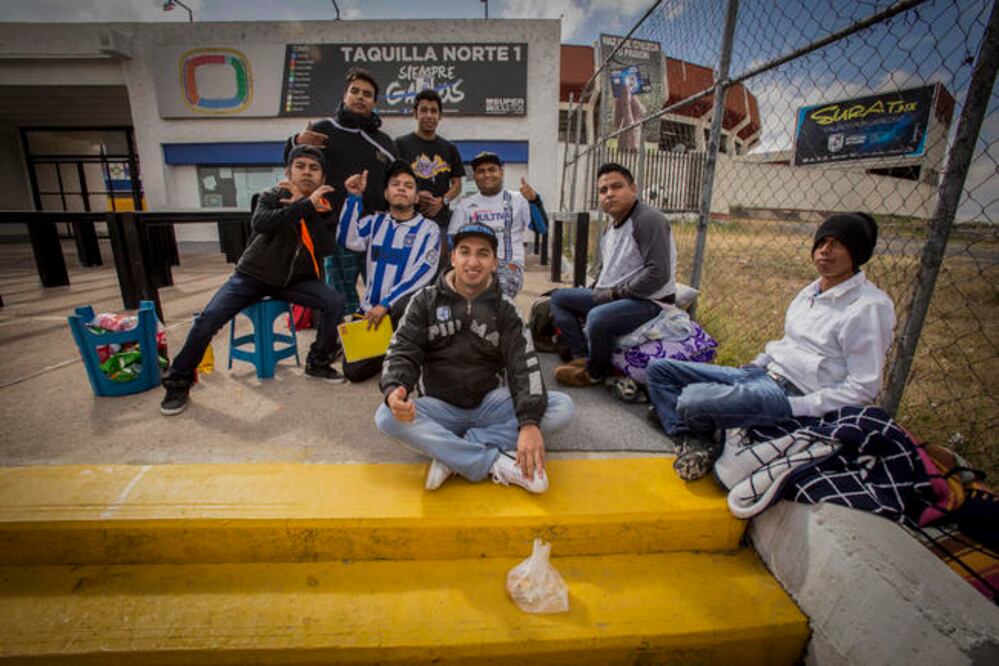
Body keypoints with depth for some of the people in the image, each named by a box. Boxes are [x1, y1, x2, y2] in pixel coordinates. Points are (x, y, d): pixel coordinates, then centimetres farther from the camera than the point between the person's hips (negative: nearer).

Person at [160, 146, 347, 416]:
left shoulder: (322, 207, 1)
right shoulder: (271, 196, -6)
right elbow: (260, 223, -28)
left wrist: (300, 202, -16)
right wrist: (306, 204, -32)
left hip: (295, 280, 2)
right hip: (253, 275, -1)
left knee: (335, 301, -22)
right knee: (209, 318, -17)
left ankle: (318, 362, -3)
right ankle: (178, 382, 5)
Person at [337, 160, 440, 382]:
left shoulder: (428, 228, -1)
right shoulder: (375, 222, 10)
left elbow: (422, 273, -13)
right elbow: (348, 240, -8)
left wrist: (386, 304, -20)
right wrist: (354, 197, -14)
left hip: (404, 305, -3)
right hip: (371, 307, 3)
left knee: (409, 303, -40)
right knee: (353, 371, -10)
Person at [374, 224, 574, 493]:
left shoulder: (504, 310, 1)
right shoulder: (426, 301, 1)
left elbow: (524, 365, -11)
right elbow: (403, 351, -7)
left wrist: (530, 423, -27)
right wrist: (394, 390, -31)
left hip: (489, 404, 1)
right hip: (441, 408, 0)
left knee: (563, 407, -21)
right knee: (387, 417, -30)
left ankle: (451, 454, -23)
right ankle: (497, 464, -28)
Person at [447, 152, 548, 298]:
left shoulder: (518, 199, 10)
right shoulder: (464, 204, 16)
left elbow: (541, 228, -3)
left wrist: (534, 200, -21)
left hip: (509, 265, -1)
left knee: (502, 286, -32)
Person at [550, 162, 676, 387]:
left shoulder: (648, 220, -16)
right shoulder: (610, 226, 13)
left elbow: (658, 274, -24)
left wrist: (616, 293, -17)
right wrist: (596, 292, 7)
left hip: (650, 301, -10)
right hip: (611, 296, 10)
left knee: (598, 317, -38)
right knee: (559, 297, 10)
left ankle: (595, 373, -8)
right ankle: (582, 357, -2)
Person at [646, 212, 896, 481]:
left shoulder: (869, 307, -12)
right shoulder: (811, 291, 13)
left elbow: (863, 388, -13)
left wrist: (796, 408, -19)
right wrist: (755, 365, 8)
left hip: (791, 393, -9)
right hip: (763, 373, 9)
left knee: (692, 400, -34)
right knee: (659, 368, 1)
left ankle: (709, 437, -1)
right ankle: (692, 439, -12)